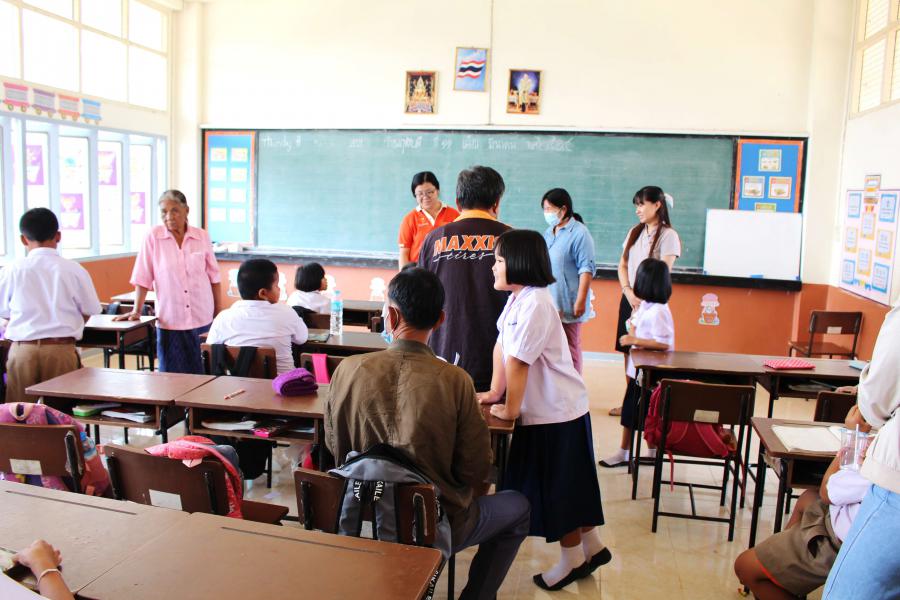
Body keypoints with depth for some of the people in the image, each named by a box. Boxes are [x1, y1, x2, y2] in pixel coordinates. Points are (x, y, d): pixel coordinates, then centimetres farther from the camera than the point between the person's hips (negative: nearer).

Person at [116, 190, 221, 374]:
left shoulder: (202, 236, 2)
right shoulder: (153, 237, -2)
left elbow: (213, 277, 7)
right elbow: (142, 278, 0)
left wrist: (218, 313, 7)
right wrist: (136, 311, -2)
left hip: (202, 319, 1)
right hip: (169, 321, -1)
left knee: (201, 375, 5)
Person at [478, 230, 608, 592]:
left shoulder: (535, 303, -23)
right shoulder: (517, 299, 6)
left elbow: (518, 361, -22)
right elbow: (501, 345, 10)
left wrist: (510, 410, -15)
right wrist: (494, 393, 11)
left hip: (557, 412, -9)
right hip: (543, 409, 9)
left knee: (558, 487, 5)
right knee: (565, 486, 19)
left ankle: (574, 559, 23)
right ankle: (592, 547, 34)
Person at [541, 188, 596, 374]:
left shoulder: (579, 233, -10)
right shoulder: (548, 233, 14)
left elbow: (586, 269, -15)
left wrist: (580, 301, -20)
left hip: (568, 305, -7)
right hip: (548, 303, 7)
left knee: (570, 349, 1)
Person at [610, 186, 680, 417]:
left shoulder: (668, 235, -7)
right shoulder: (634, 232, 12)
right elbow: (622, 265, 10)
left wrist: (644, 298, -15)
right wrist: (628, 293, -5)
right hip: (629, 300, 6)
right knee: (628, 351, 8)